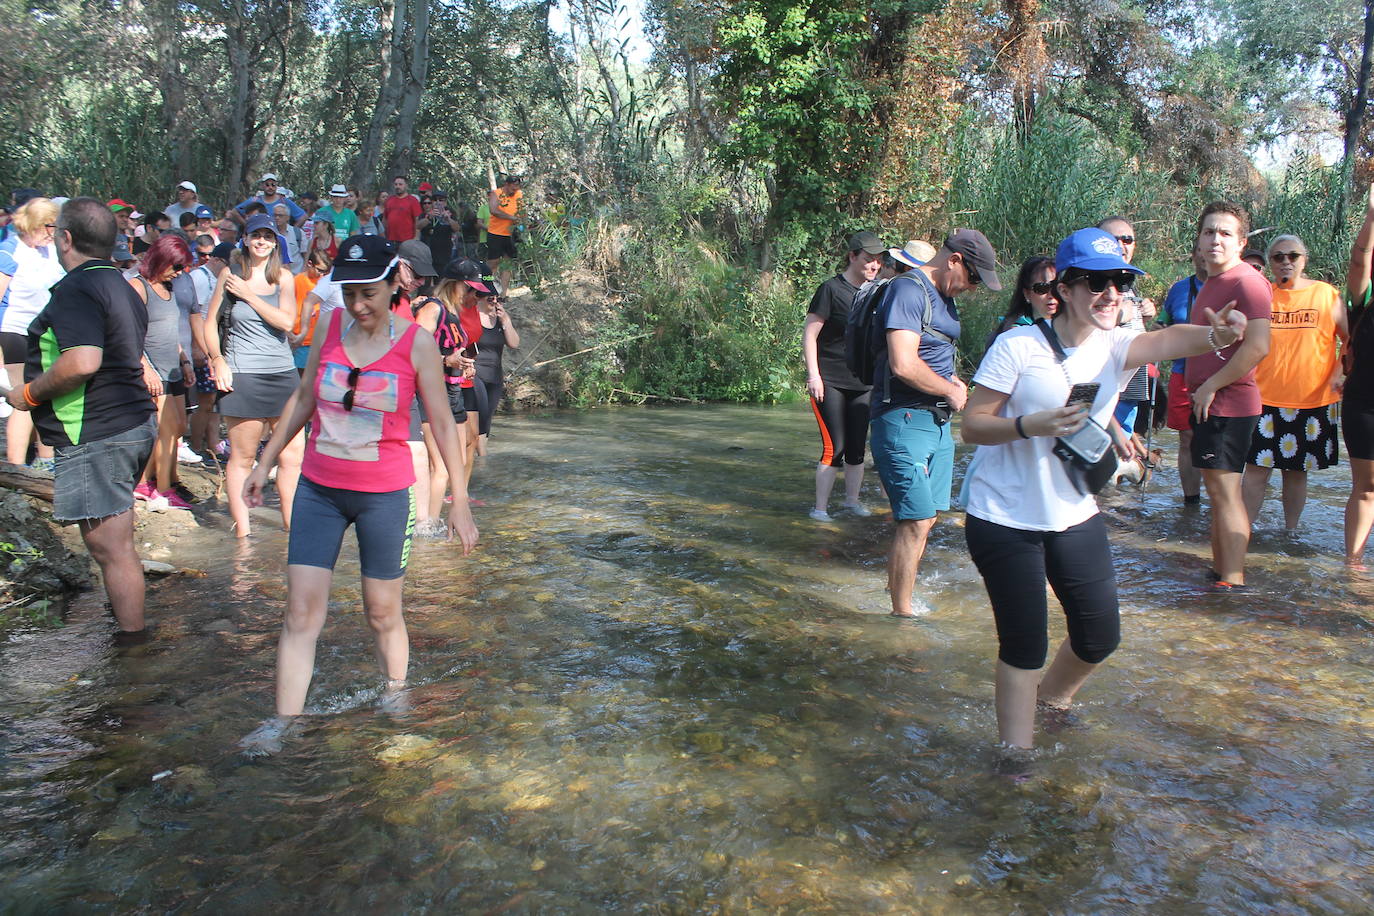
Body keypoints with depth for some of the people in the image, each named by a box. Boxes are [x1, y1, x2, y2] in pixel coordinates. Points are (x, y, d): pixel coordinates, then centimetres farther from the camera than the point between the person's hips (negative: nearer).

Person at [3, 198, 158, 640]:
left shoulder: (77, 289, -15)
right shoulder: (121, 286, 17)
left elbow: (82, 362, -28)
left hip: (95, 438, -10)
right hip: (135, 425, 10)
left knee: (111, 549, -4)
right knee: (115, 544, 20)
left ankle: (132, 642, 3)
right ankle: (127, 623, 30)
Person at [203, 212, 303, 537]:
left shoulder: (283, 277, 9)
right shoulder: (231, 274, 5)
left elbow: (286, 321, -6)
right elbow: (210, 322, 8)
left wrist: (248, 295, -8)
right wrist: (218, 360, -3)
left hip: (283, 373, 3)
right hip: (242, 375, -2)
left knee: (293, 454, 1)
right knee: (242, 457, 1)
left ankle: (291, 523, 11)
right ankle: (242, 529, 9)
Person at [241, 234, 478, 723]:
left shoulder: (416, 343, -8)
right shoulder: (329, 326, 2)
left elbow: (443, 424, -3)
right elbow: (303, 400, 14)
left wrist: (459, 503, -4)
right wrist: (265, 463, 17)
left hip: (384, 494, -3)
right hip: (319, 489, 3)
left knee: (383, 614, 9)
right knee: (300, 616, 1)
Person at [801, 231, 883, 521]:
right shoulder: (831, 289, -7)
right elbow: (809, 334, -8)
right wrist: (813, 375, -14)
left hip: (862, 383, 6)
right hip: (830, 383, -6)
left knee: (857, 446, 10)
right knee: (834, 447, -8)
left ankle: (852, 499, 26)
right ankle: (820, 507, 2)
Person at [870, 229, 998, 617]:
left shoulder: (944, 297, 17)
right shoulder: (908, 289, -13)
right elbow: (904, 365, -24)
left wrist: (955, 382, 10)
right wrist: (951, 392, -9)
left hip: (938, 421, 10)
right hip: (904, 420, -10)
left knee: (925, 518, 14)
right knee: (916, 520, -10)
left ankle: (900, 589, 29)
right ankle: (901, 613, 0)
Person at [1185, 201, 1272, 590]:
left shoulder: (1247, 281, -14)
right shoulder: (1211, 283, 17)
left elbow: (1258, 346, -25)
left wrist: (1211, 386, -18)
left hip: (1228, 404, -10)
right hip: (1208, 405, 10)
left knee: (1224, 491, -8)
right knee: (1218, 491, 14)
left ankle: (1232, 582, -4)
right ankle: (1220, 572, 23)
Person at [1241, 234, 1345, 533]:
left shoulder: (1326, 294, 3)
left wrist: (1340, 371, -7)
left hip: (1314, 400, 0)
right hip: (1265, 399, 0)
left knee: (1297, 470, 9)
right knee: (1257, 468, -3)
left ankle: (1291, 530, 22)